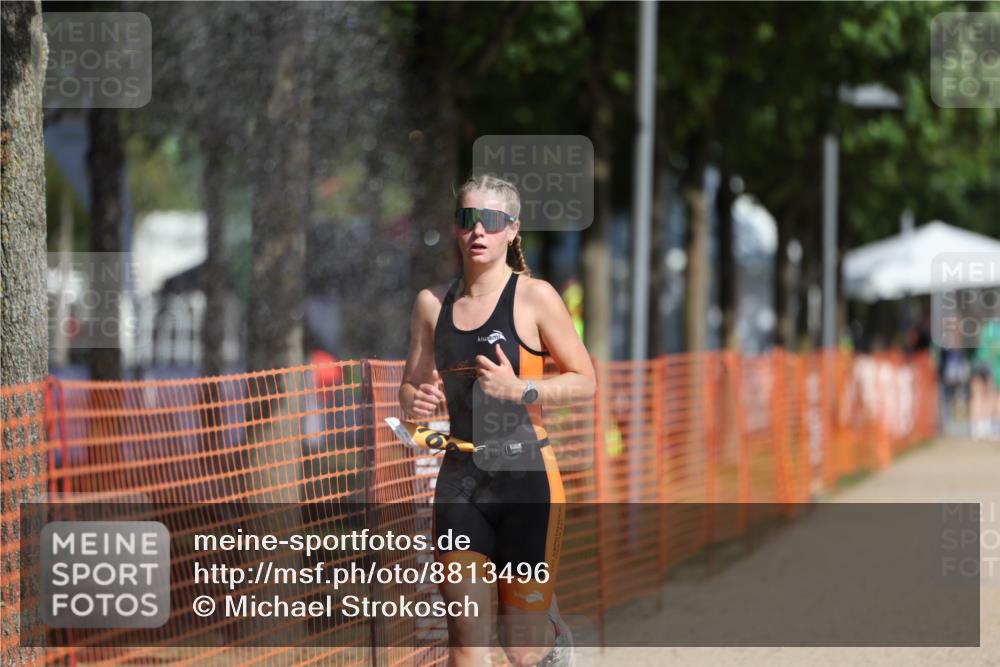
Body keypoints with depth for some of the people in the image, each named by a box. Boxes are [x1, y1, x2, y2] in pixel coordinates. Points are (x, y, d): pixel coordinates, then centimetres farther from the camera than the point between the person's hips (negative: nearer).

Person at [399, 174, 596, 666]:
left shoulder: (534, 297, -5)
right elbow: (411, 384, 17)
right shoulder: (433, 303, 8)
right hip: (460, 480, 4)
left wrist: (520, 390, -19)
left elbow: (585, 382, -4)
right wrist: (415, 401, -6)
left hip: (525, 478, -4)